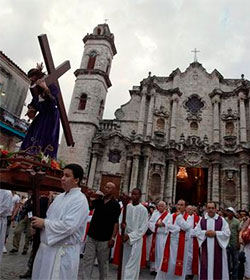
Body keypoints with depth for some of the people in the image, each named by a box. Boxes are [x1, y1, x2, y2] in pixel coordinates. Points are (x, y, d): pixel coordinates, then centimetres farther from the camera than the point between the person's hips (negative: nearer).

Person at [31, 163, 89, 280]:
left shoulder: (80, 200, -19)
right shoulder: (60, 197, 8)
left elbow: (68, 226, -27)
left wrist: (44, 223, -16)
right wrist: (39, 223, -4)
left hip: (63, 251, -8)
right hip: (47, 246, 8)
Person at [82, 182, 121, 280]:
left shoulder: (115, 205, -6)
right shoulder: (98, 200, 6)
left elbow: (116, 222, -8)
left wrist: (113, 238, -14)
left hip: (104, 239, -3)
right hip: (92, 236, 3)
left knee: (103, 262, 12)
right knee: (87, 260, 4)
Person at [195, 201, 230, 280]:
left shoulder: (222, 220, 0)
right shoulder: (202, 220, 4)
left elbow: (227, 233, -4)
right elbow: (196, 232, 4)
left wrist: (215, 233, -15)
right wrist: (205, 232, -13)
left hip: (218, 248, -1)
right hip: (205, 248, 1)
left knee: (218, 267, 6)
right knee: (205, 267, 5)